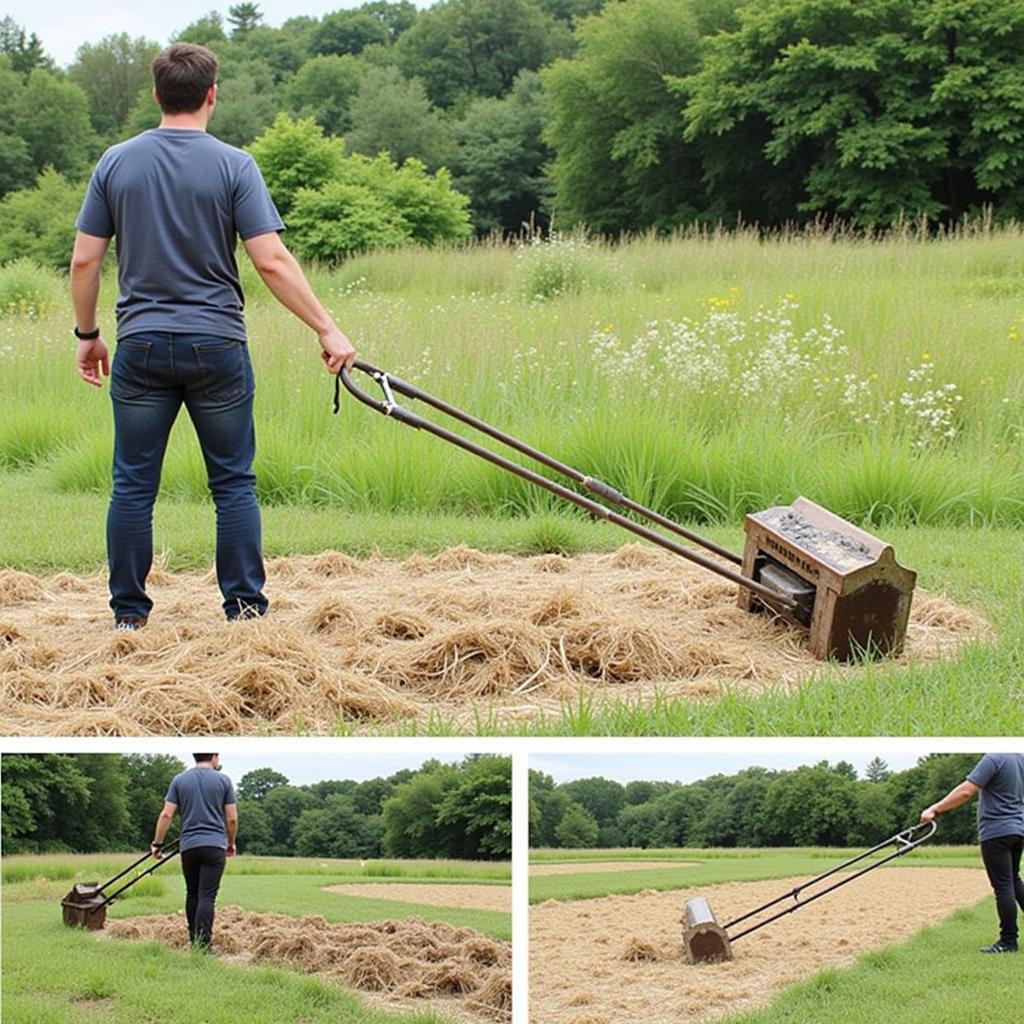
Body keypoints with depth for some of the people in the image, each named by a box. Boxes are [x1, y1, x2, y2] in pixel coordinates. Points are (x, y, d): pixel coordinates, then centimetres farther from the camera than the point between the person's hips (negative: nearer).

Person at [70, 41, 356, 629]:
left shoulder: (116, 164, 3)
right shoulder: (234, 166, -5)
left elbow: (85, 260, 3)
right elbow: (272, 261, -12)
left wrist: (87, 334, 16)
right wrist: (328, 330, -8)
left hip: (141, 346, 2)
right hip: (216, 346, -2)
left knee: (134, 485, 8)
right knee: (234, 483, 8)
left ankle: (129, 613, 11)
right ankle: (245, 607, 9)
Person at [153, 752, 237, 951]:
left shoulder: (179, 780, 6)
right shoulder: (223, 780, 1)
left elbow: (166, 815, 0)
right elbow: (232, 818, 2)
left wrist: (157, 843, 8)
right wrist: (231, 843, 18)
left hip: (188, 846, 3)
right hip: (215, 845, -3)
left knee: (192, 894, 15)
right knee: (207, 896, -8)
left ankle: (194, 939, 22)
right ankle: (203, 943, -16)